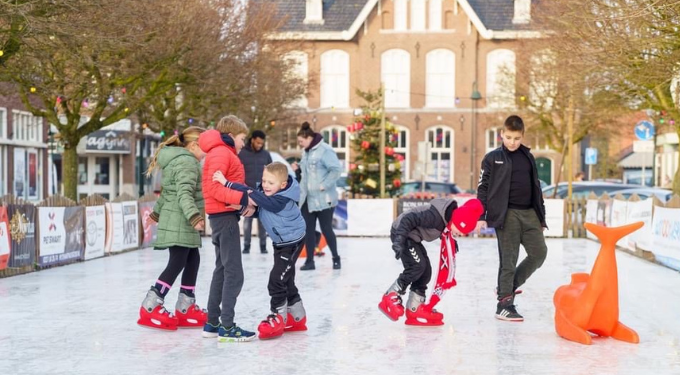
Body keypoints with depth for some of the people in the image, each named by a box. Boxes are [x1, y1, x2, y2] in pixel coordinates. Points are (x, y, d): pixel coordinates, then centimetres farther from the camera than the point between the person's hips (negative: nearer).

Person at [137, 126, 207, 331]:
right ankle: (150, 308, -8)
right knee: (177, 263, -10)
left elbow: (169, 191, 28)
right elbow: (184, 193, -27)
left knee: (192, 261, 11)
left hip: (179, 222, 11)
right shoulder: (187, 162, -15)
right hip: (179, 222, -11)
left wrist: (158, 211, 37)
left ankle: (185, 308, 15)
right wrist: (194, 216, -37)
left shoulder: (180, 160, 18)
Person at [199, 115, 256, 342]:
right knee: (234, 274, -10)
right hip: (224, 216, -11)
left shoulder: (225, 154, 20)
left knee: (222, 271, 16)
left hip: (224, 216, 11)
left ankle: (212, 323, 22)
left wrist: (244, 203, -5)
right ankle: (227, 327, -8)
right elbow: (214, 188, -22)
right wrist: (243, 199, -25)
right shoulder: (221, 153, -11)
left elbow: (229, 186, 12)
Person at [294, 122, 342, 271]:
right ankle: (309, 260, 13)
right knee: (308, 229, 6)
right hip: (307, 198, 8)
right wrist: (298, 168, 4)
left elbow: (336, 169, -20)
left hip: (323, 198, -8)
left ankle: (336, 258, 18)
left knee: (326, 229, 1)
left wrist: (324, 185, -21)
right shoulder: (306, 152, 11)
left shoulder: (325, 150, -16)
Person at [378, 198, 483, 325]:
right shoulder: (435, 216, -31)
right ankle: (390, 298, -9)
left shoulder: (450, 213, -2)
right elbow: (408, 219, -33)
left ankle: (414, 308, 11)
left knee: (426, 271, 5)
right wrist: (399, 240, -38)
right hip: (401, 232, -10)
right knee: (417, 266, -19)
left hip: (412, 236, 10)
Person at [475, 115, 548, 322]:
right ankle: (504, 304, 4)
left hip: (529, 213, 5)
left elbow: (536, 187, 18)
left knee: (539, 252, -1)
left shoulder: (528, 157, 14)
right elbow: (483, 188, -1)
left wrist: (541, 217, 16)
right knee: (509, 259, -4)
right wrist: (481, 216, -9)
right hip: (507, 214, -5)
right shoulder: (493, 158, 0)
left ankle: (508, 286, 16)